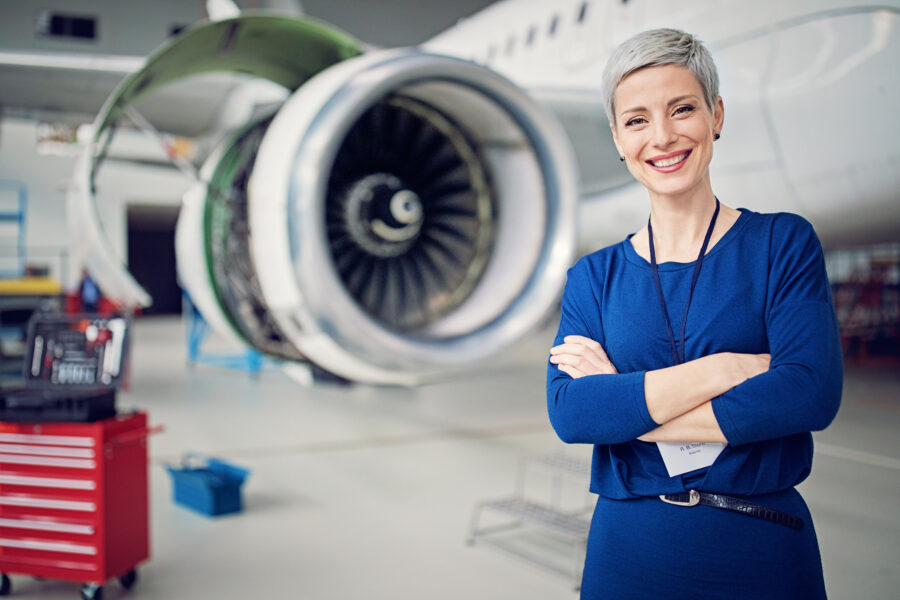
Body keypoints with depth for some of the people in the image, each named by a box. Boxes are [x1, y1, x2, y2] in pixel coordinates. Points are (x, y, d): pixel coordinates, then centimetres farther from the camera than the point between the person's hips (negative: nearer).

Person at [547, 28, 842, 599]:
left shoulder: (783, 243, -2)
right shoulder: (594, 277, 2)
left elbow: (813, 393, -16)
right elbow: (568, 411, -11)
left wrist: (623, 403, -14)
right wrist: (723, 369, -20)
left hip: (762, 550, -1)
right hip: (628, 553, 2)